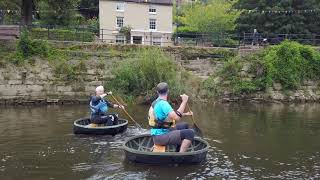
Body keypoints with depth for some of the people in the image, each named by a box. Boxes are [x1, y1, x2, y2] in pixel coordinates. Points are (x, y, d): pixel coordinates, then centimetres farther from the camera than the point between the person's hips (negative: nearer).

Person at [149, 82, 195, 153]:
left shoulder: (157, 102, 12)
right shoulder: (163, 103, -20)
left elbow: (172, 114, 23)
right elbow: (176, 117, -30)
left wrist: (185, 114, 19)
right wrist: (184, 101, -24)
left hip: (160, 133, 10)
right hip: (160, 137, -10)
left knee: (184, 125, 23)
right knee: (190, 133, -19)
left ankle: (179, 151, 26)